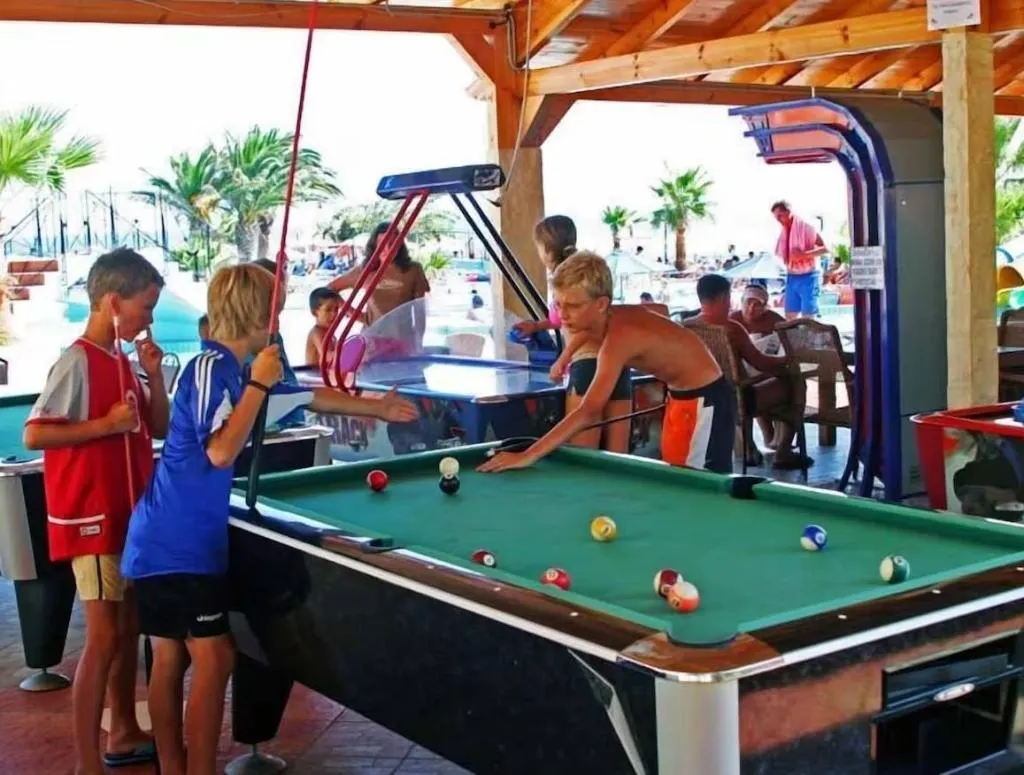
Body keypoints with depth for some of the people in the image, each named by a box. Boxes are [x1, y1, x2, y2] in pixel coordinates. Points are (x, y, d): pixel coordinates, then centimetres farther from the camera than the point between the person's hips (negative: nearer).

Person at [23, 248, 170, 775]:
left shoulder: (121, 361, 10)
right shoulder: (77, 361, -15)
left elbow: (159, 429, 14)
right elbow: (33, 435, -20)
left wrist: (153, 375, 0)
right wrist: (107, 424, -21)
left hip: (129, 513, 9)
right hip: (92, 518, -9)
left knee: (130, 627, 16)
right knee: (104, 637, -8)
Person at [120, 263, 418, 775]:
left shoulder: (231, 370, 12)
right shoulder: (211, 368, -16)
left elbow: (311, 397, 25)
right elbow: (220, 452, -26)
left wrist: (378, 409, 34)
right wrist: (258, 384, -19)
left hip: (167, 540, 9)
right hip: (179, 543, -9)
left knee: (170, 658, 13)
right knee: (213, 659, -5)